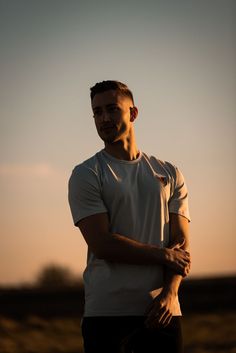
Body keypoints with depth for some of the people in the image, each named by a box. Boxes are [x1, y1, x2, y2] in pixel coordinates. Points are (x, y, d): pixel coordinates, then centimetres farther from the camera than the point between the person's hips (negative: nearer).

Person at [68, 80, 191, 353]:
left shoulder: (169, 174, 14)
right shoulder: (85, 175, 3)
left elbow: (181, 242, 6)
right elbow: (102, 244, -8)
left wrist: (169, 292, -10)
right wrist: (164, 255, -5)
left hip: (162, 310, 3)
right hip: (107, 312, -3)